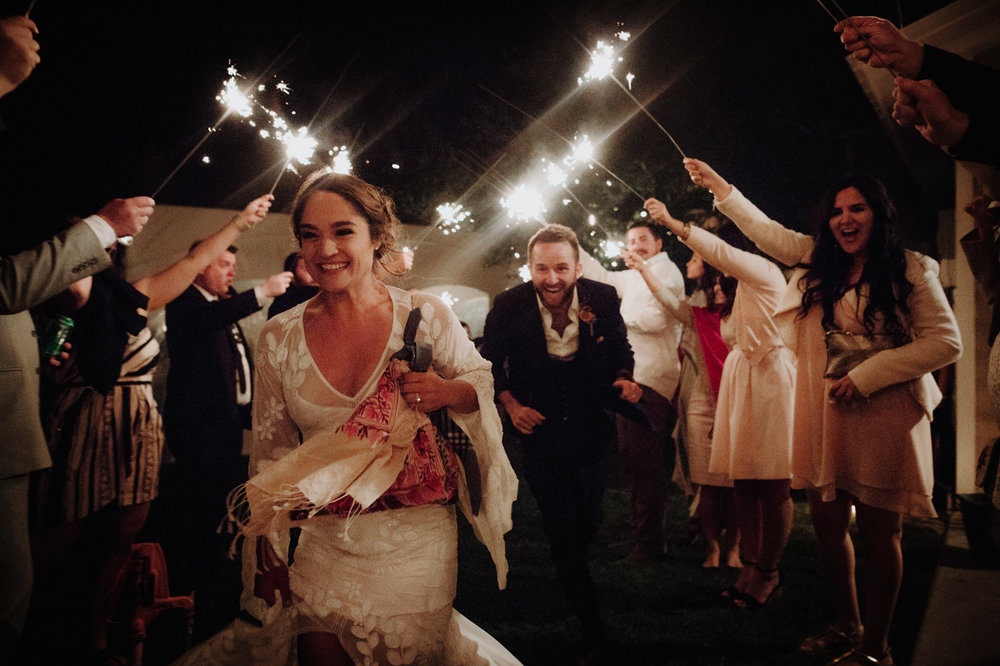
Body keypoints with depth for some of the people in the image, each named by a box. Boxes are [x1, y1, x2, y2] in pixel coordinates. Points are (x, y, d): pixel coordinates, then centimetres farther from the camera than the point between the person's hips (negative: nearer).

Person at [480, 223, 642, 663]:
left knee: (588, 523, 18)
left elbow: (621, 350, 5)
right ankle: (593, 631, 14)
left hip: (590, 429, 2)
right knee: (560, 529, -1)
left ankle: (572, 574, 54)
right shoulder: (508, 306, -16)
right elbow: (490, 362, -1)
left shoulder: (603, 298, -12)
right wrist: (510, 404, -14)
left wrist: (624, 378, -15)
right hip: (539, 430, -2)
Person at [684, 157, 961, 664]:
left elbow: (945, 342, -9)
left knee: (878, 531, 3)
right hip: (822, 414, 5)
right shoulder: (818, 259, 9)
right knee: (828, 523, 11)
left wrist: (866, 376, -16)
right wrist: (718, 186, 19)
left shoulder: (911, 270, -4)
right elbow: (765, 231, 18)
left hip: (882, 417, -4)